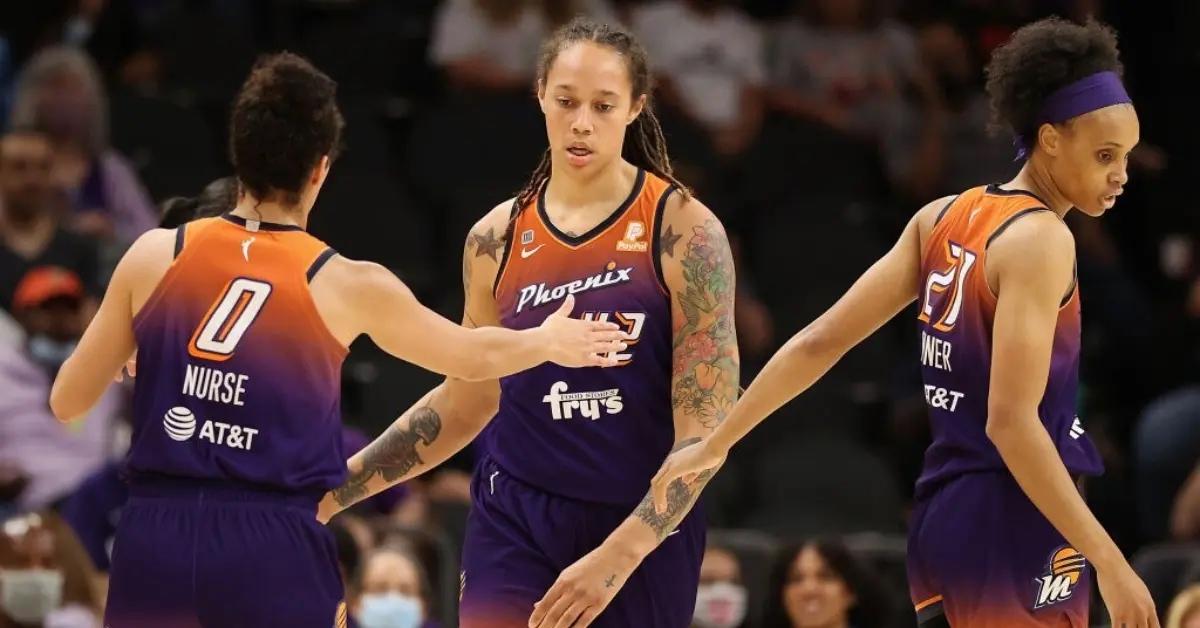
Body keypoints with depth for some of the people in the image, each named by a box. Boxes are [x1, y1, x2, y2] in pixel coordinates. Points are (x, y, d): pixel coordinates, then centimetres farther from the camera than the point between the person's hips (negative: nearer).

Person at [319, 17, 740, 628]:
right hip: (515, 526, 2)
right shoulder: (497, 238, 3)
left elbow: (706, 424, -11)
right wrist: (336, 489, 11)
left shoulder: (683, 230, -8)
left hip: (646, 530, -2)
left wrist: (620, 553, -20)